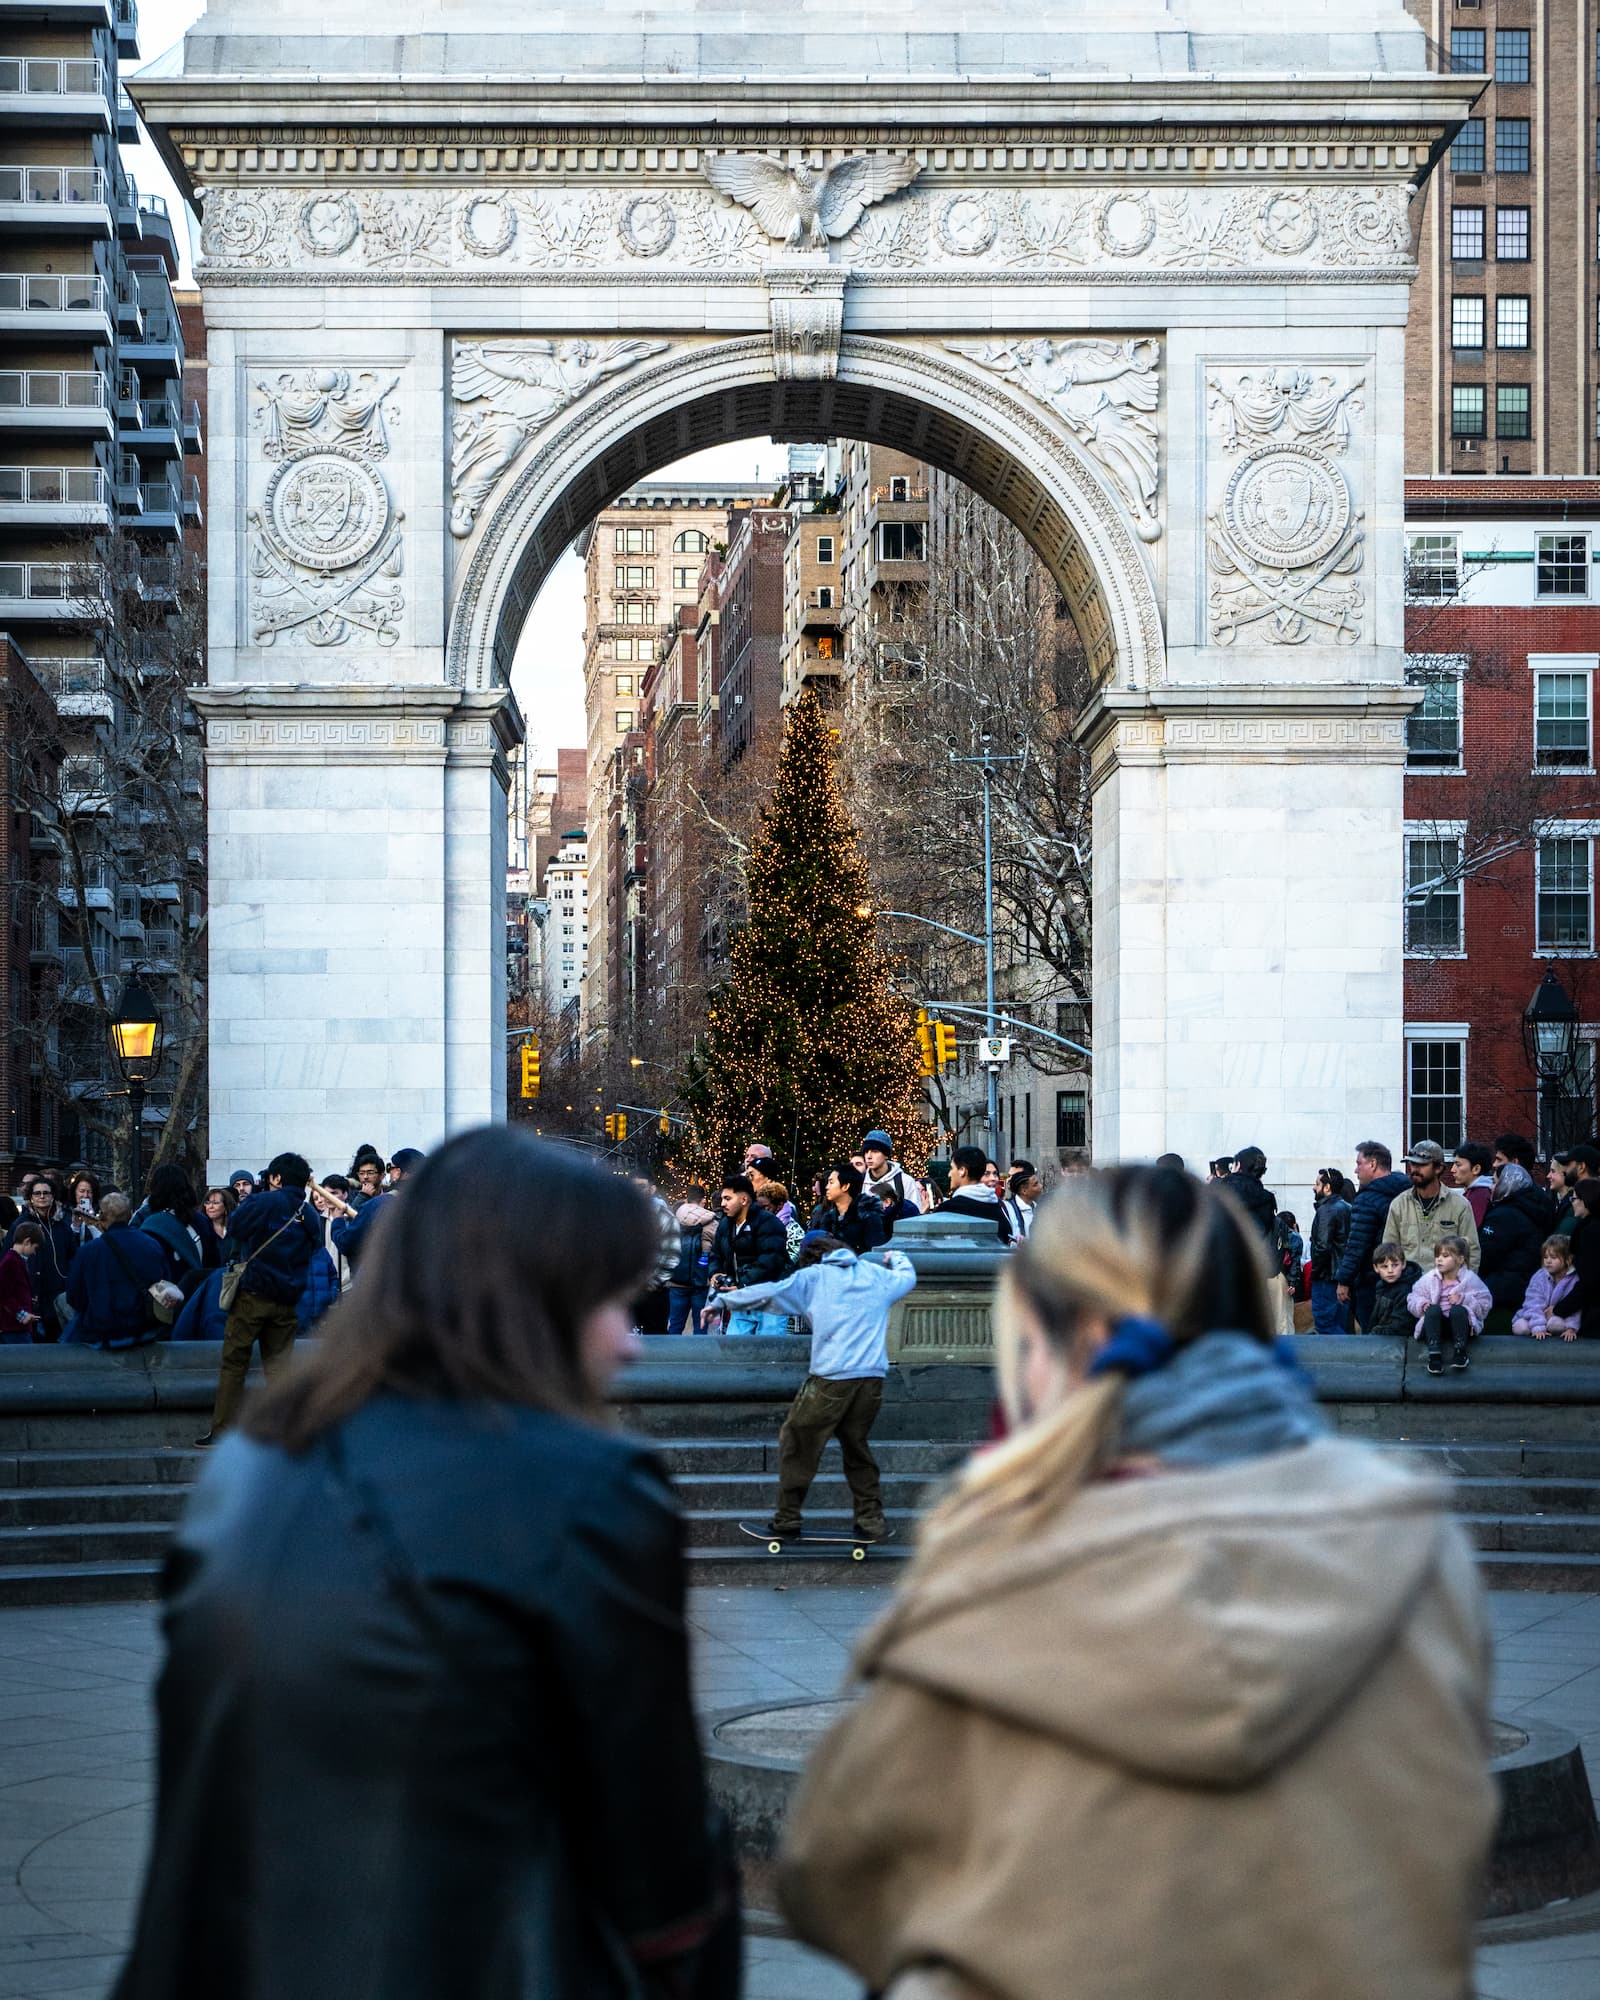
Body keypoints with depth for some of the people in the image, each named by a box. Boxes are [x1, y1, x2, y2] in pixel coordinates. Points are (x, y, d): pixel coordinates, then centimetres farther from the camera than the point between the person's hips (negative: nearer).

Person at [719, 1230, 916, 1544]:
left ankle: (787, 1520, 8)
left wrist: (722, 1301, 23)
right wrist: (897, 1258, 60)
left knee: (797, 1444, 7)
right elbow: (907, 1278, 38)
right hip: (872, 1377, 4)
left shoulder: (811, 1277, 7)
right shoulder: (877, 1276, 17)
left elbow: (765, 1293, 9)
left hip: (830, 1378, -4)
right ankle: (871, 1520, 14)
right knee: (856, 1446, 17)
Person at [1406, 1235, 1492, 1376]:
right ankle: (1434, 1353, -40)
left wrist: (1463, 1299, -20)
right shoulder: (1429, 1279, 5)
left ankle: (1459, 1351, -32)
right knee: (1433, 1309, -31)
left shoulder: (1470, 1279, -2)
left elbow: (1484, 1306, -6)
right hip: (1436, 1323, 2)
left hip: (1460, 1323, -2)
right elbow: (1412, 1301, 7)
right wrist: (1422, 1304, -16)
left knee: (1457, 1310, -34)